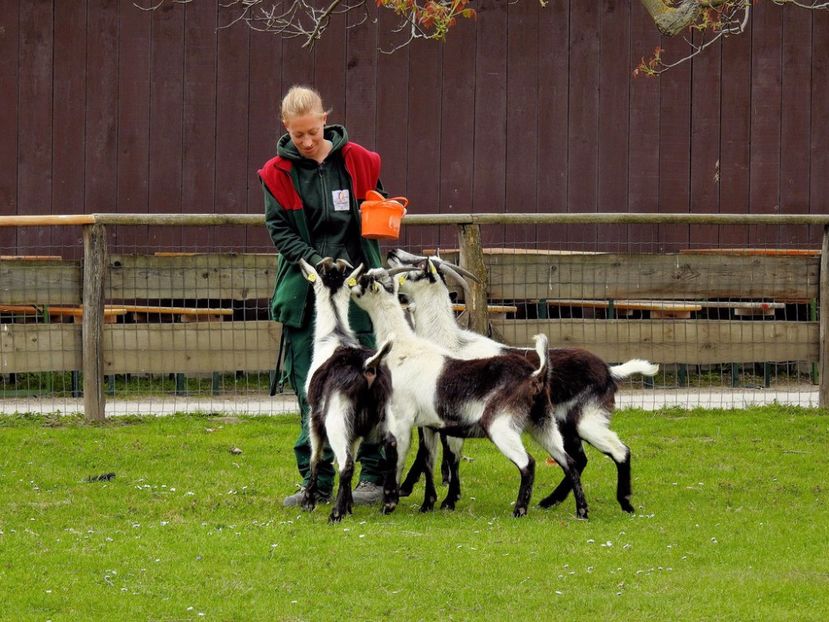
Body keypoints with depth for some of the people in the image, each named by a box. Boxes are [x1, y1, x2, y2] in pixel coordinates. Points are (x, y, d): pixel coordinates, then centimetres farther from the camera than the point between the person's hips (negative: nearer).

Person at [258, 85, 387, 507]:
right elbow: (280, 231, -1)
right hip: (305, 293, 1)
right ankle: (317, 480, 9)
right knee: (309, 388, 3)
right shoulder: (278, 174, 2)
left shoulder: (356, 161, 3)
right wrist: (317, 260, -17)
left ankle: (374, 476, 4)